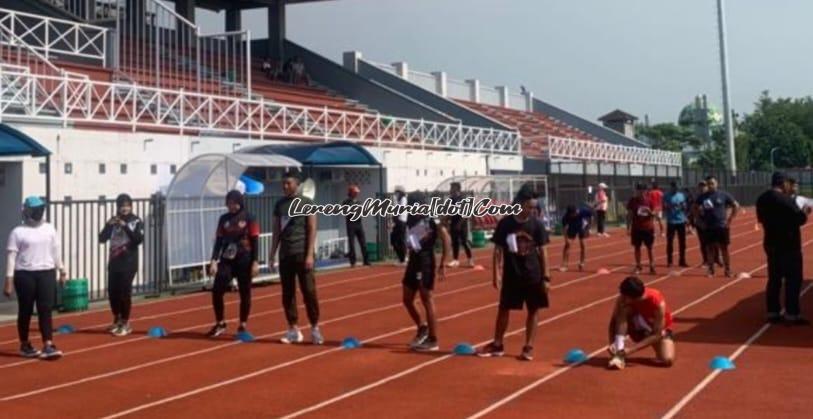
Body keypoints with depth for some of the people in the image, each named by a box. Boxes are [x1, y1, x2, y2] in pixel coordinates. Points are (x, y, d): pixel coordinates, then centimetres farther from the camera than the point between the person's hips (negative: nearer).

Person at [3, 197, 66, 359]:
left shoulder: (49, 229, 9)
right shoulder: (18, 232, -4)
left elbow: (56, 250, 16)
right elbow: (11, 256, -6)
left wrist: (61, 270, 15)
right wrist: (9, 279, -10)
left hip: (46, 273, 3)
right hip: (25, 274, -3)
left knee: (46, 310, -2)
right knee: (25, 311, 6)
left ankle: (48, 346, -5)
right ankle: (25, 345, 19)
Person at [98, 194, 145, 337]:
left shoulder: (136, 221, -3)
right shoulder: (113, 220, 8)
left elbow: (139, 239, -16)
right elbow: (102, 239, 1)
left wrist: (125, 226, -23)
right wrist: (109, 225, -14)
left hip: (129, 263, -4)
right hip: (114, 262, 4)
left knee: (124, 292, -6)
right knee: (112, 291, 6)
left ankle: (125, 323, 7)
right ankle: (117, 320, 26)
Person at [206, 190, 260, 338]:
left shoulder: (249, 218, -2)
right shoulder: (223, 219, 8)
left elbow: (255, 241, -4)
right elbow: (219, 241, 9)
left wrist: (255, 262, -10)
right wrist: (214, 260, 0)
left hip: (244, 260, -3)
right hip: (226, 260, 3)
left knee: (244, 294, 4)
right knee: (216, 291, -6)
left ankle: (242, 326, 15)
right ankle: (220, 324, 10)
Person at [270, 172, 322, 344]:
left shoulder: (306, 203, -1)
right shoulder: (279, 204, 12)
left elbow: (312, 230, -5)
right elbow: (277, 231, 15)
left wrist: (310, 254, -13)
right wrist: (272, 254, 10)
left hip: (302, 253, -5)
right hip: (285, 254, 5)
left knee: (309, 292, -4)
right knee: (287, 294, 5)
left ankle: (315, 328, 5)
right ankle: (293, 330, 12)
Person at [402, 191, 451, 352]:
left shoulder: (430, 220, -15)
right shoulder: (411, 221, 9)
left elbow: (446, 239, -19)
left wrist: (442, 264, -18)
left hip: (426, 263, -8)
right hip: (413, 261, 8)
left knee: (427, 300, -2)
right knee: (407, 299, 11)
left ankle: (433, 340, 7)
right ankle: (422, 328, 32)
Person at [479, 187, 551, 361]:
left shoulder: (536, 224, -5)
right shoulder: (505, 223, -7)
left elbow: (543, 251, -1)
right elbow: (498, 250, -2)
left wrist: (546, 277, -4)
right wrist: (496, 274, -7)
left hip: (533, 275, 0)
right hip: (511, 275, 0)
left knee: (533, 310, 5)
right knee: (504, 308, 9)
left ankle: (528, 347, 16)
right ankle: (497, 344, 21)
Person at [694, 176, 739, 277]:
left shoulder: (724, 195, -1)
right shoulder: (703, 197, 3)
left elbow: (736, 206, 5)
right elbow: (696, 208, 15)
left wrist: (730, 219, -1)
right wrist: (701, 217, 2)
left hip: (722, 226, -1)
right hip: (709, 227, 1)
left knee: (724, 248, 2)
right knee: (710, 248, 3)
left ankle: (727, 270, 8)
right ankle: (711, 270, 10)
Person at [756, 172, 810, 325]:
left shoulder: (762, 199, 6)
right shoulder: (785, 199, -18)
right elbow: (800, 219, -18)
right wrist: (805, 212, 1)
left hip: (771, 243, 8)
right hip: (788, 245, -8)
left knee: (774, 279, 12)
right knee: (793, 280, 0)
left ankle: (773, 312, 15)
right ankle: (792, 314, 1)